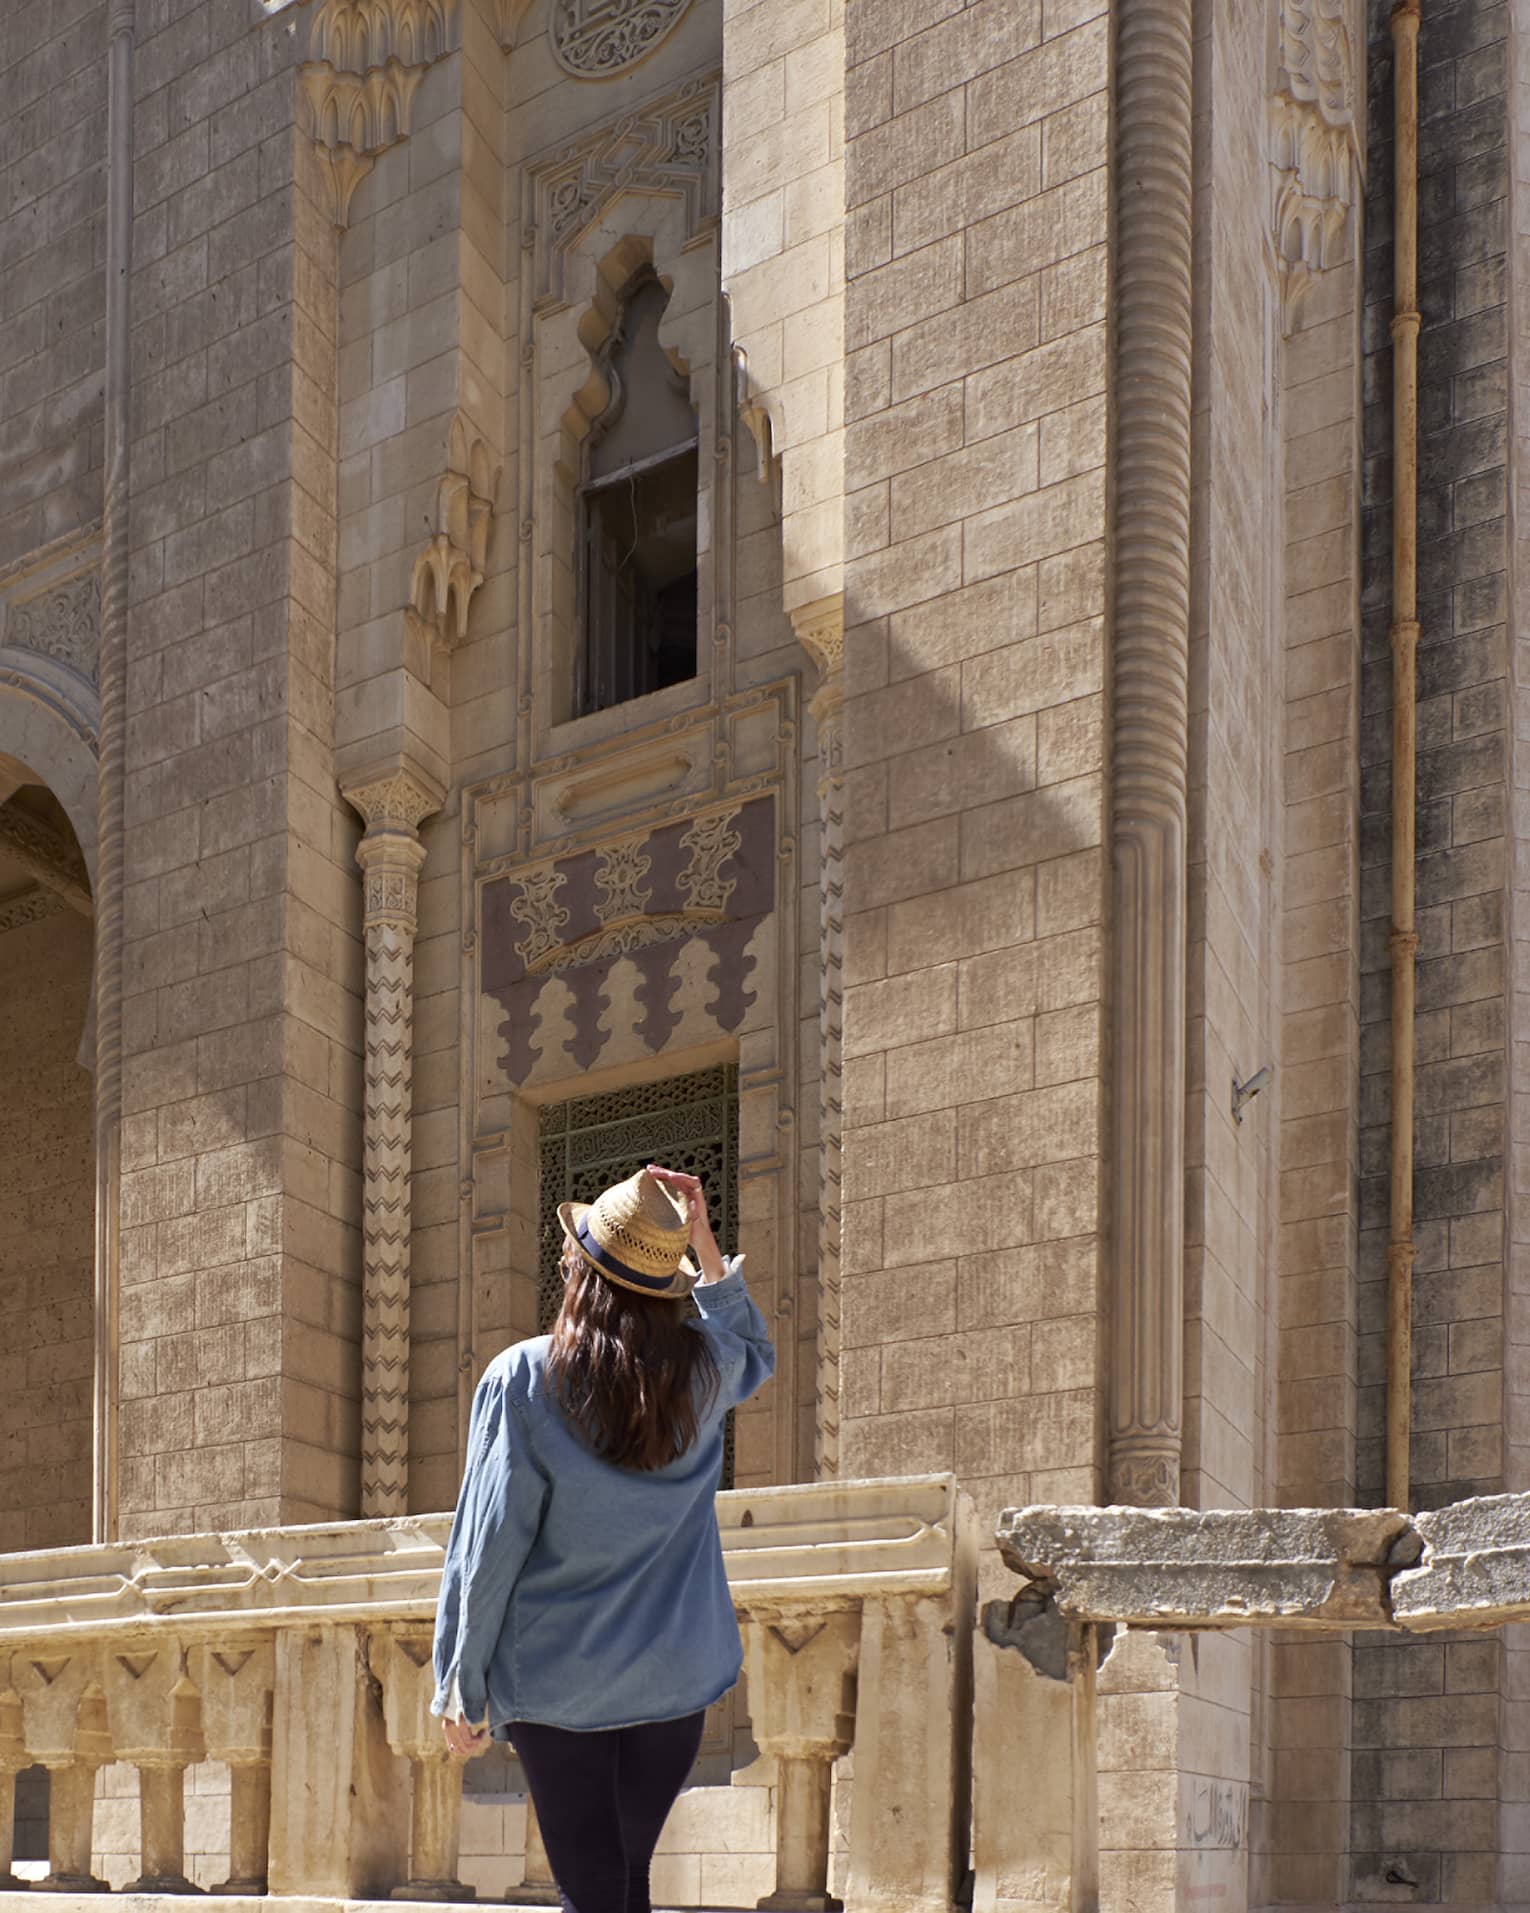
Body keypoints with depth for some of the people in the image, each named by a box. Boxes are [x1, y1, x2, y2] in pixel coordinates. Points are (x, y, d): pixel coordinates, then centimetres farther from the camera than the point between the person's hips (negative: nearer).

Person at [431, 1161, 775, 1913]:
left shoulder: (523, 1379, -12)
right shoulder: (702, 1373, -4)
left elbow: (487, 1548, -9)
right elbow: (755, 1351, 23)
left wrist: (462, 1690, 0)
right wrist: (706, 1246, 13)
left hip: (555, 1675, -2)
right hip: (672, 1674, 3)